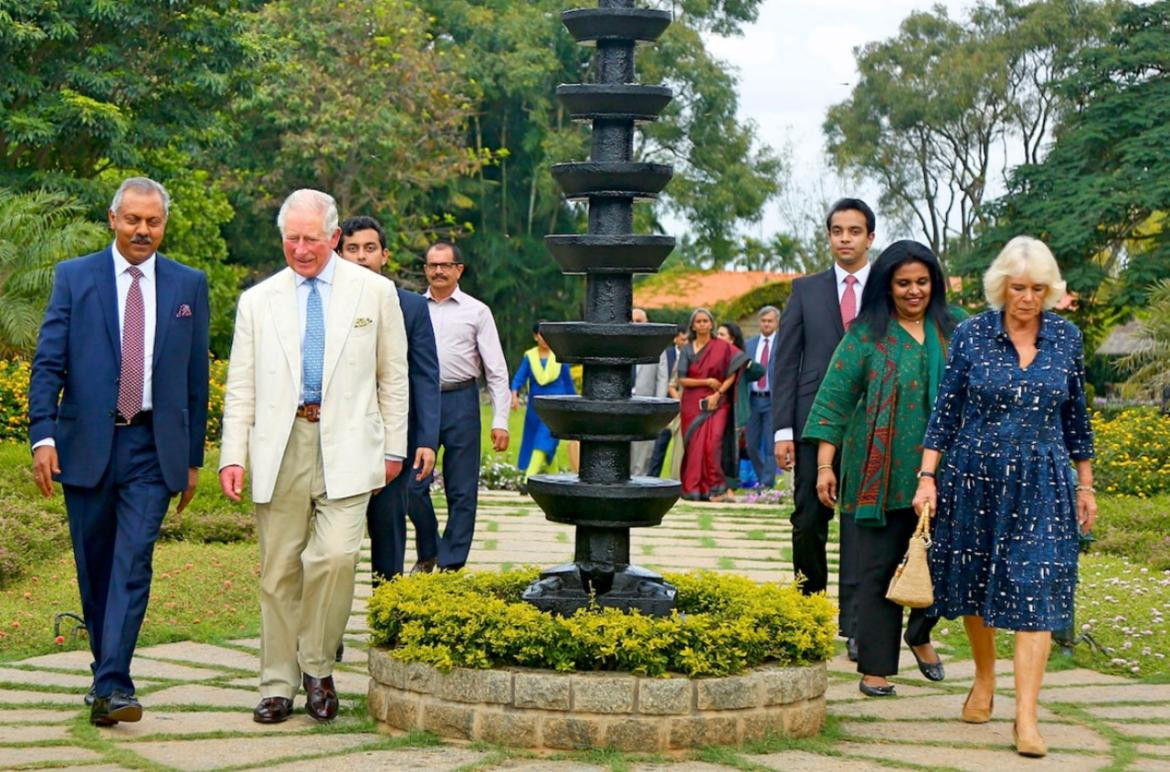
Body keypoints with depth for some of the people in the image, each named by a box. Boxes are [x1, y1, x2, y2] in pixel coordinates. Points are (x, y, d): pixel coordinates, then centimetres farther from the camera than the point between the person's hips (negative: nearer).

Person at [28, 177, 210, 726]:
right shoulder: (74, 277, 4)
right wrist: (43, 436, -14)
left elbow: (196, 376, 10)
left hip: (153, 447, 0)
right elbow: (47, 364, -1)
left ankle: (112, 686, -13)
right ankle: (106, 668, 26)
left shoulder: (189, 285, 8)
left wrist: (193, 457, 9)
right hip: (86, 443, 1)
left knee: (133, 564, -11)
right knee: (94, 566, 10)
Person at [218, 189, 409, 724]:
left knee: (336, 555, -17)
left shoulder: (375, 292, 8)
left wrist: (393, 448, 9)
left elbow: (392, 378, 12)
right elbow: (240, 388, 11)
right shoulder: (257, 302, 12)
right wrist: (232, 456, 1)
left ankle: (317, 666, 3)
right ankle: (278, 685, 13)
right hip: (280, 447, 2)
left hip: (346, 445, -2)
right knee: (279, 571, 3)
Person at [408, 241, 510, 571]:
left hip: (460, 402, -1)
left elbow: (496, 370, 3)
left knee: (461, 492, 1)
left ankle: (451, 565, 10)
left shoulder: (476, 312, 5)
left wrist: (500, 421, -6)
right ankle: (428, 554, 20)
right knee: (413, 484, 0)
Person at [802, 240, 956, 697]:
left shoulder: (952, 331, 9)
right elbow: (833, 398, -2)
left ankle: (920, 634, 26)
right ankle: (875, 667, 12)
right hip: (883, 475, -2)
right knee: (878, 569, 2)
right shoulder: (867, 335, 0)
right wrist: (825, 465, -7)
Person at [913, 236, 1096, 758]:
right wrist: (927, 477, -6)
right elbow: (945, 410, -1)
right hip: (975, 478, 0)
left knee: (1036, 593, -8)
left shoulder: (1067, 338, 2)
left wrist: (1085, 484, 13)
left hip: (1041, 484, 0)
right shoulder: (972, 334, -3)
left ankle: (1026, 716, -9)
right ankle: (984, 680, 36)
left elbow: (1075, 416, 11)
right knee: (974, 582, 11)